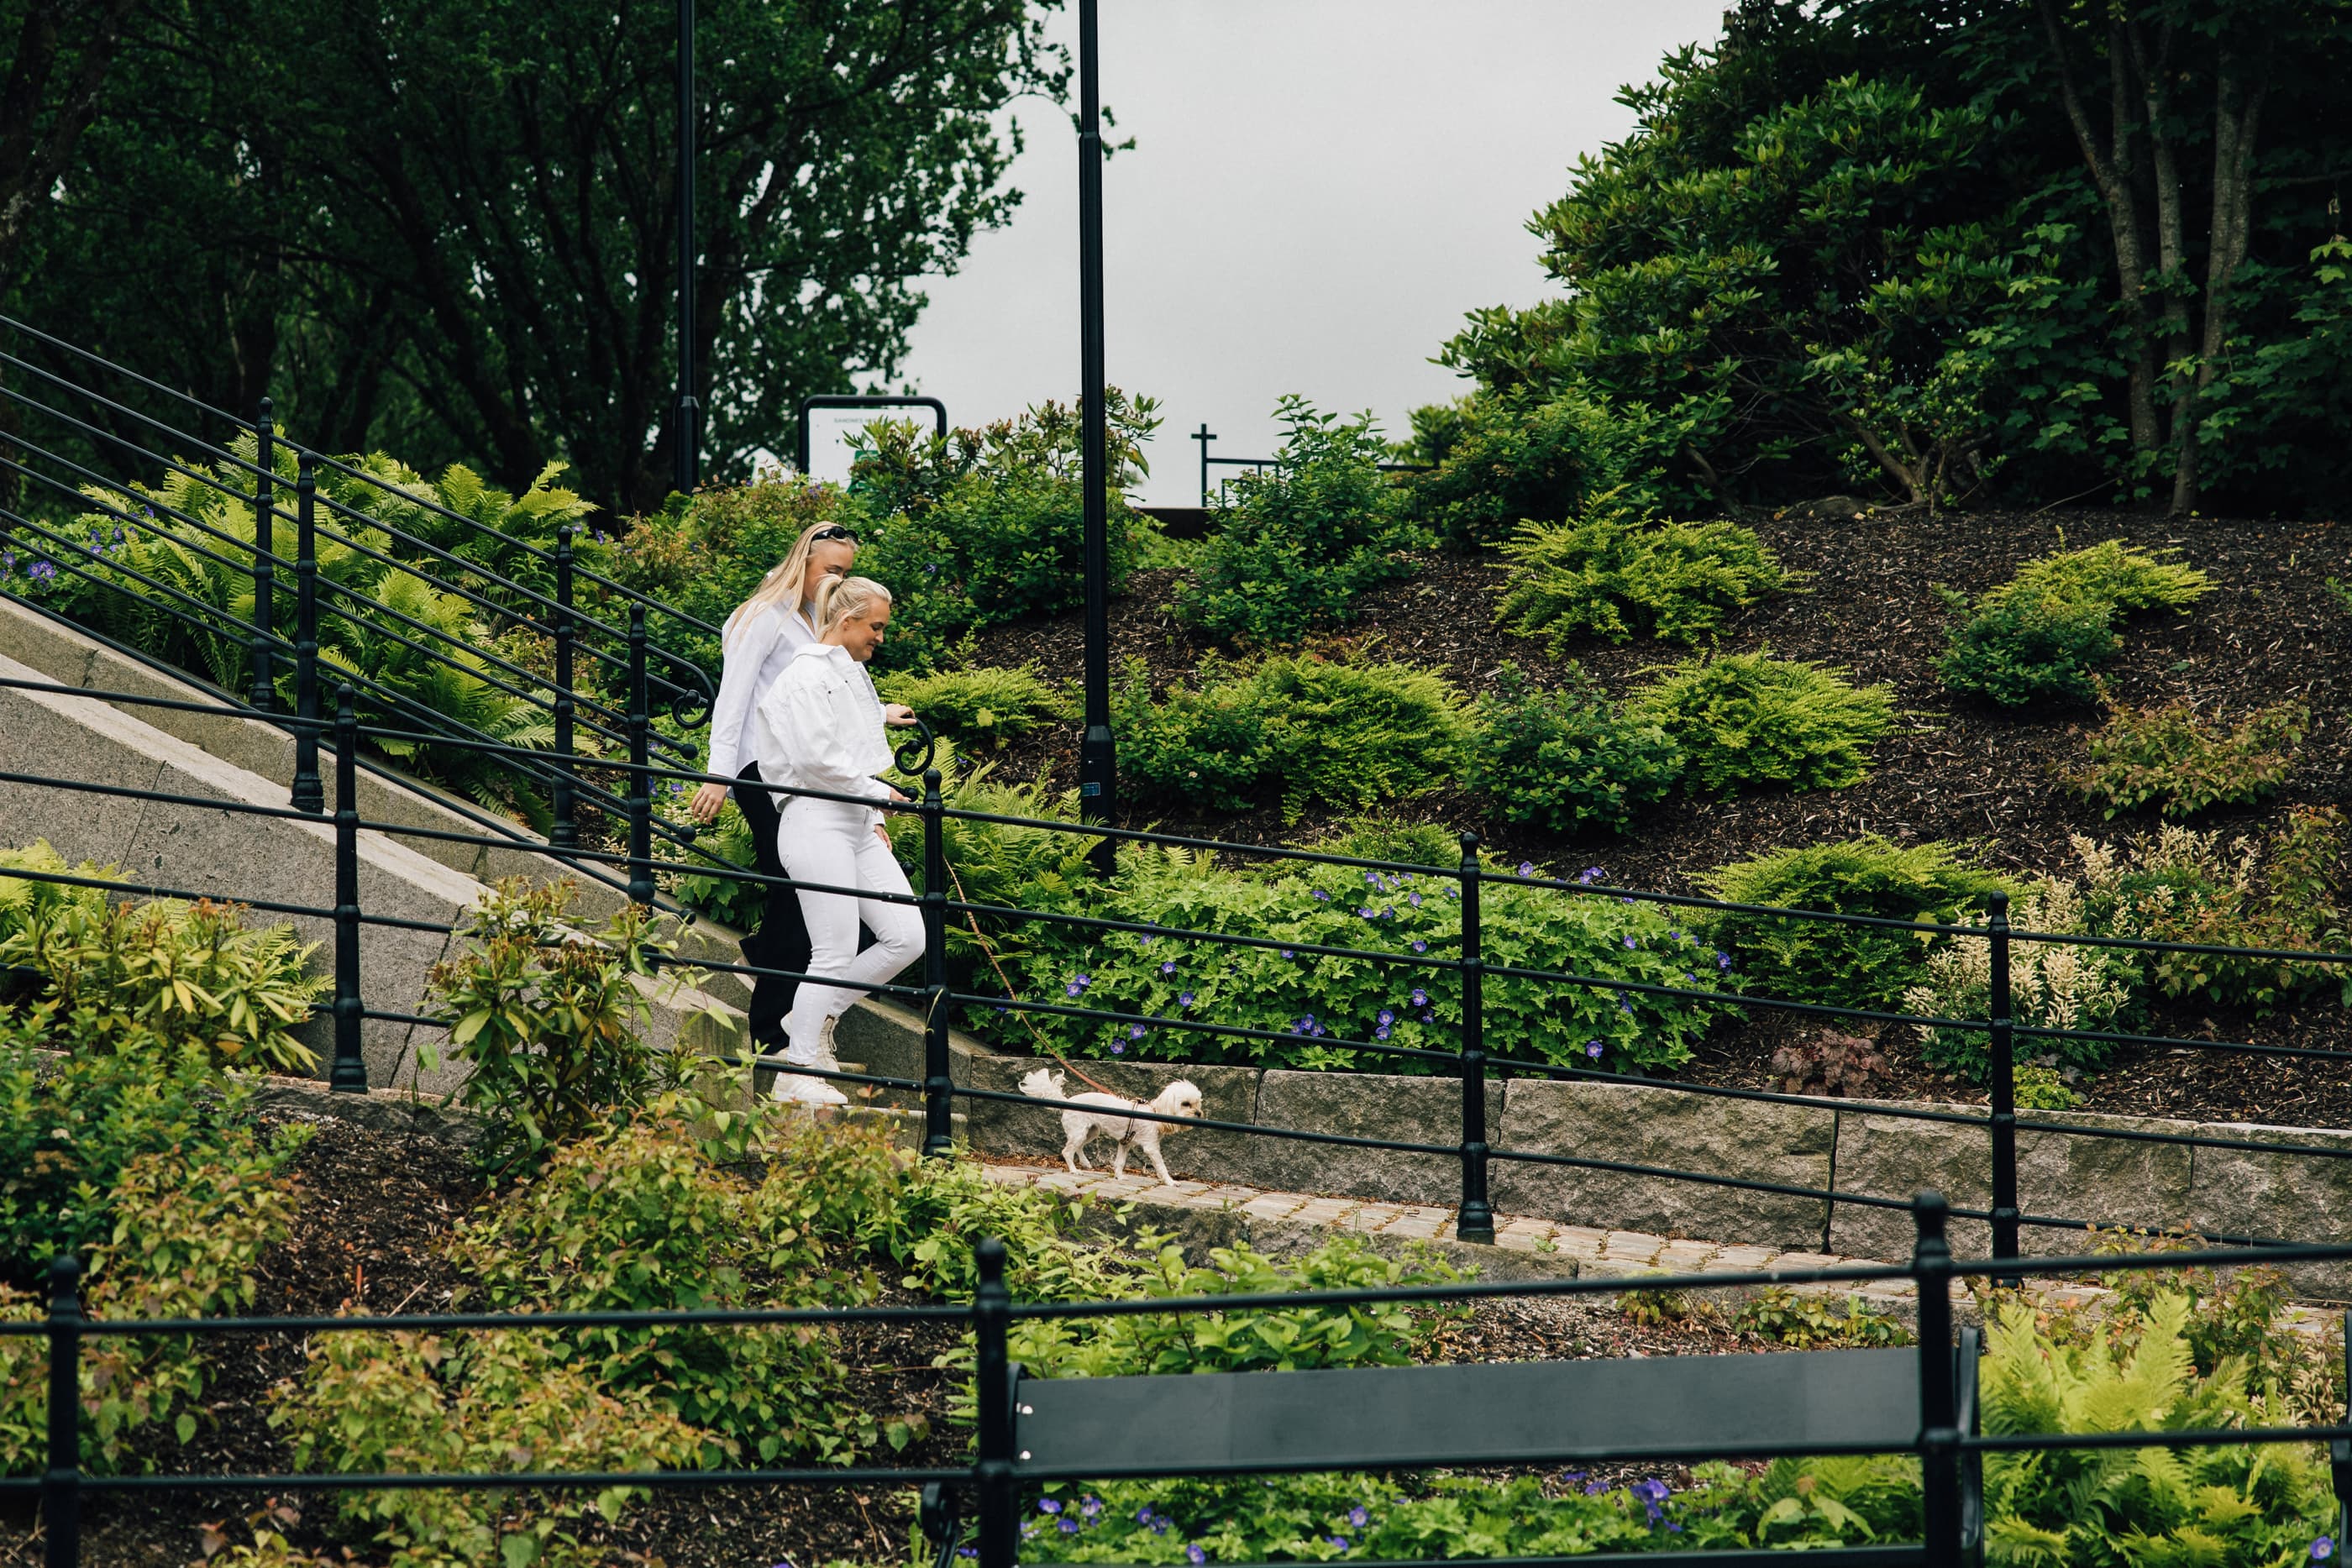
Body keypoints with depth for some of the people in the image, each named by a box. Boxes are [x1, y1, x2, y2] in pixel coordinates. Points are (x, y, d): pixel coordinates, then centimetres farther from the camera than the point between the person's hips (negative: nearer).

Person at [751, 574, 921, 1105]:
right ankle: (796, 1074, 2)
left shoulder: (852, 675, 19)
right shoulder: (808, 676, -11)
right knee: (835, 953, -9)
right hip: (818, 824, -9)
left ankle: (817, 1017, 16)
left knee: (907, 937, 1)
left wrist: (875, 820, 19)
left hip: (857, 824, 9)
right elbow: (819, 759, -18)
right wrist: (880, 793, -7)